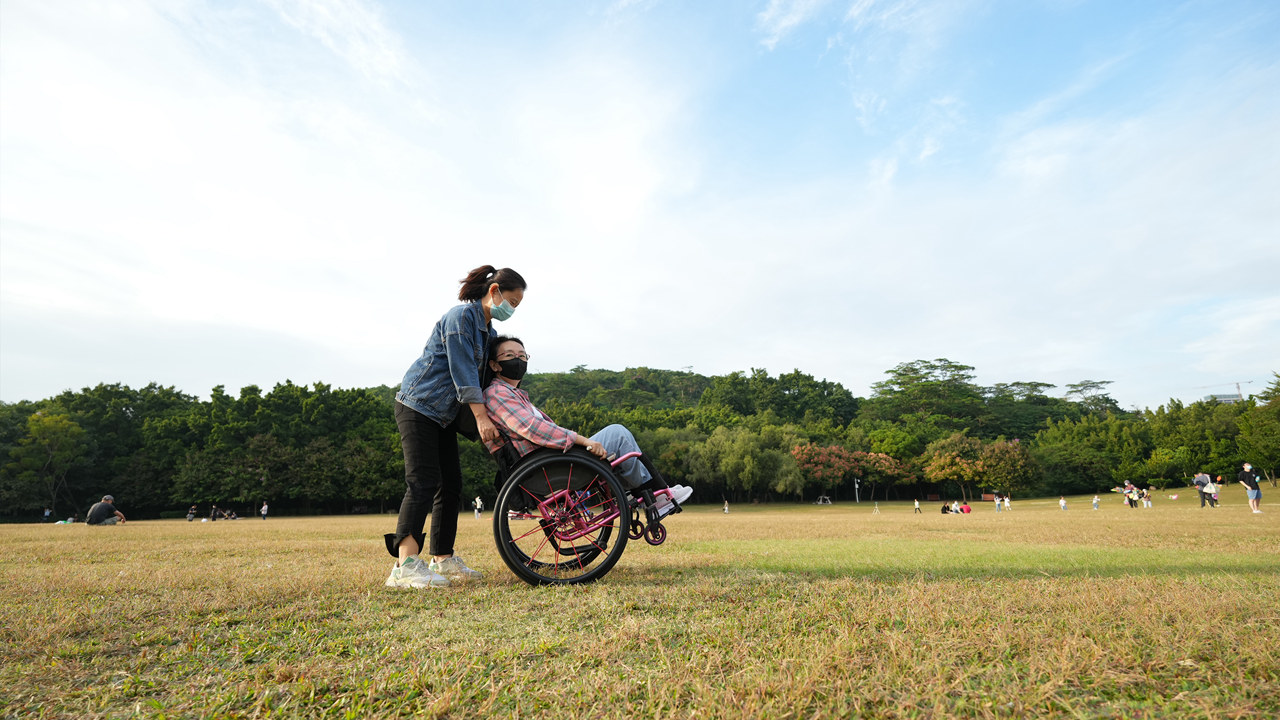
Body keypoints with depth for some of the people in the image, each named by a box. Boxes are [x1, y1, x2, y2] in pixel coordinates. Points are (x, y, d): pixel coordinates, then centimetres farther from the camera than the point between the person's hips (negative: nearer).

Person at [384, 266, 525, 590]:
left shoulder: (489, 332, 15)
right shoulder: (461, 316, -14)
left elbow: (486, 375, 14)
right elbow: (463, 371, -21)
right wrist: (481, 417, -25)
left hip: (444, 414, 10)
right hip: (417, 405, -10)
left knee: (451, 484, 7)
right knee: (423, 482, -15)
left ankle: (442, 559, 14)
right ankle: (405, 565, -14)